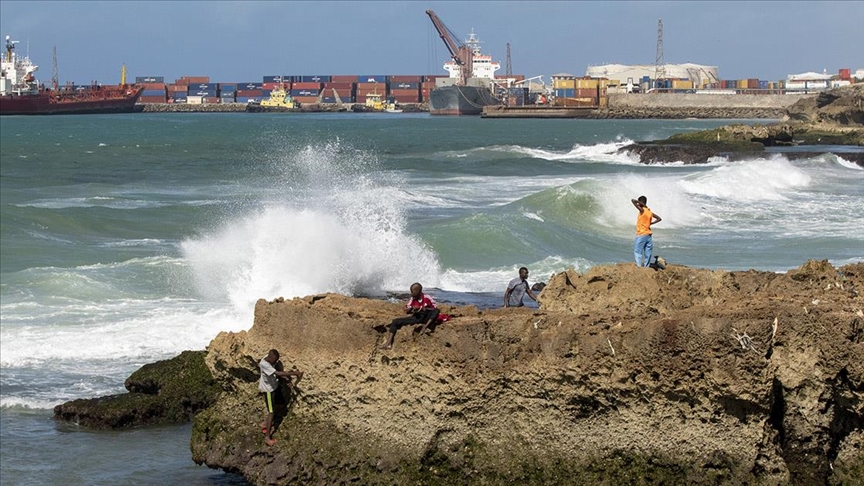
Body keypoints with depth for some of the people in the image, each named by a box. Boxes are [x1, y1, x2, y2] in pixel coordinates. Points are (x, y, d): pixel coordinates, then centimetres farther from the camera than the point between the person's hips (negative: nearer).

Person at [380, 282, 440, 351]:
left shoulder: (427, 298, -11)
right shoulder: (412, 299, -1)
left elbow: (435, 309, -9)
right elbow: (406, 311, 2)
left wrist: (426, 309, -25)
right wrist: (412, 308, -20)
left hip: (425, 318, -3)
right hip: (416, 317, 3)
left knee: (436, 311, -30)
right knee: (395, 322, -13)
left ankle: (425, 327, -37)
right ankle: (389, 343, -25)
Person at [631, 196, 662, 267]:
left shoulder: (642, 210, -12)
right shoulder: (649, 211, 10)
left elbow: (633, 200, -16)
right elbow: (659, 218, 19)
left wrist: (643, 204, -6)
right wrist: (651, 223, 11)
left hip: (641, 235, -7)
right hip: (648, 235, 7)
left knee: (637, 252, -6)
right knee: (647, 254, 6)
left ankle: (640, 266, -15)